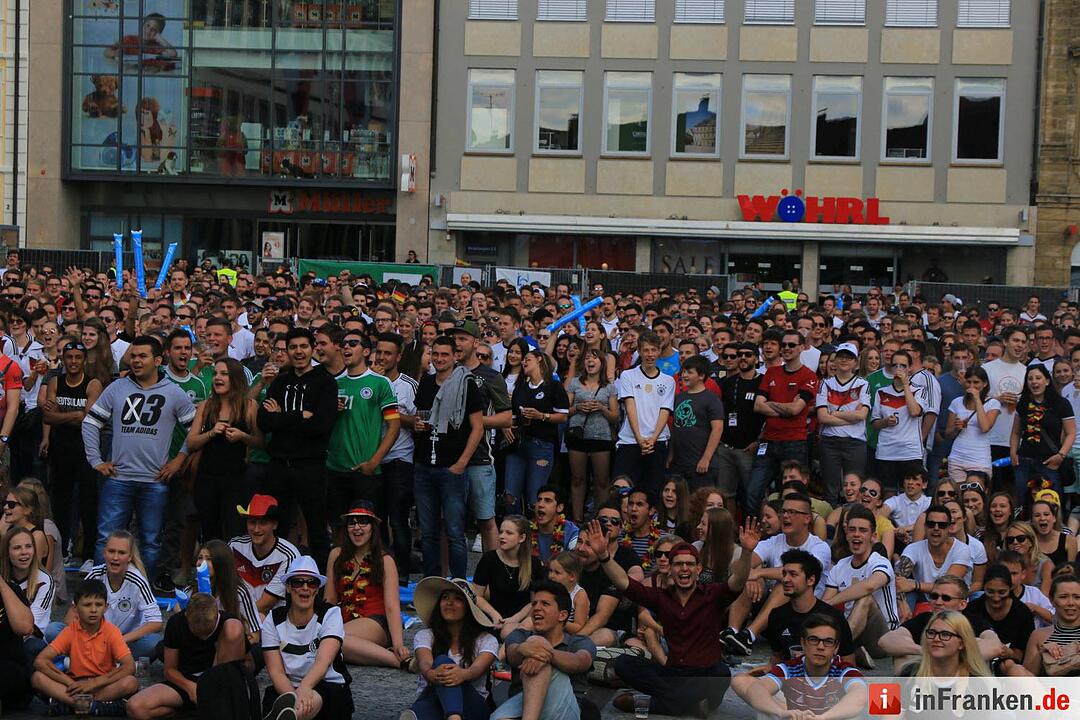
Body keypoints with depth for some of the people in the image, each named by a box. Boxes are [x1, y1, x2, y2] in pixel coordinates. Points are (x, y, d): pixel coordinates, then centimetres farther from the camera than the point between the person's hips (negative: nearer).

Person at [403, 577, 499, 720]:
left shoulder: (485, 640, 12)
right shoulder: (425, 636, 15)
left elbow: (478, 668, -11)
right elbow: (425, 663, -7)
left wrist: (463, 674, -37)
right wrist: (431, 674, -34)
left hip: (472, 707, -1)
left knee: (442, 661, -30)